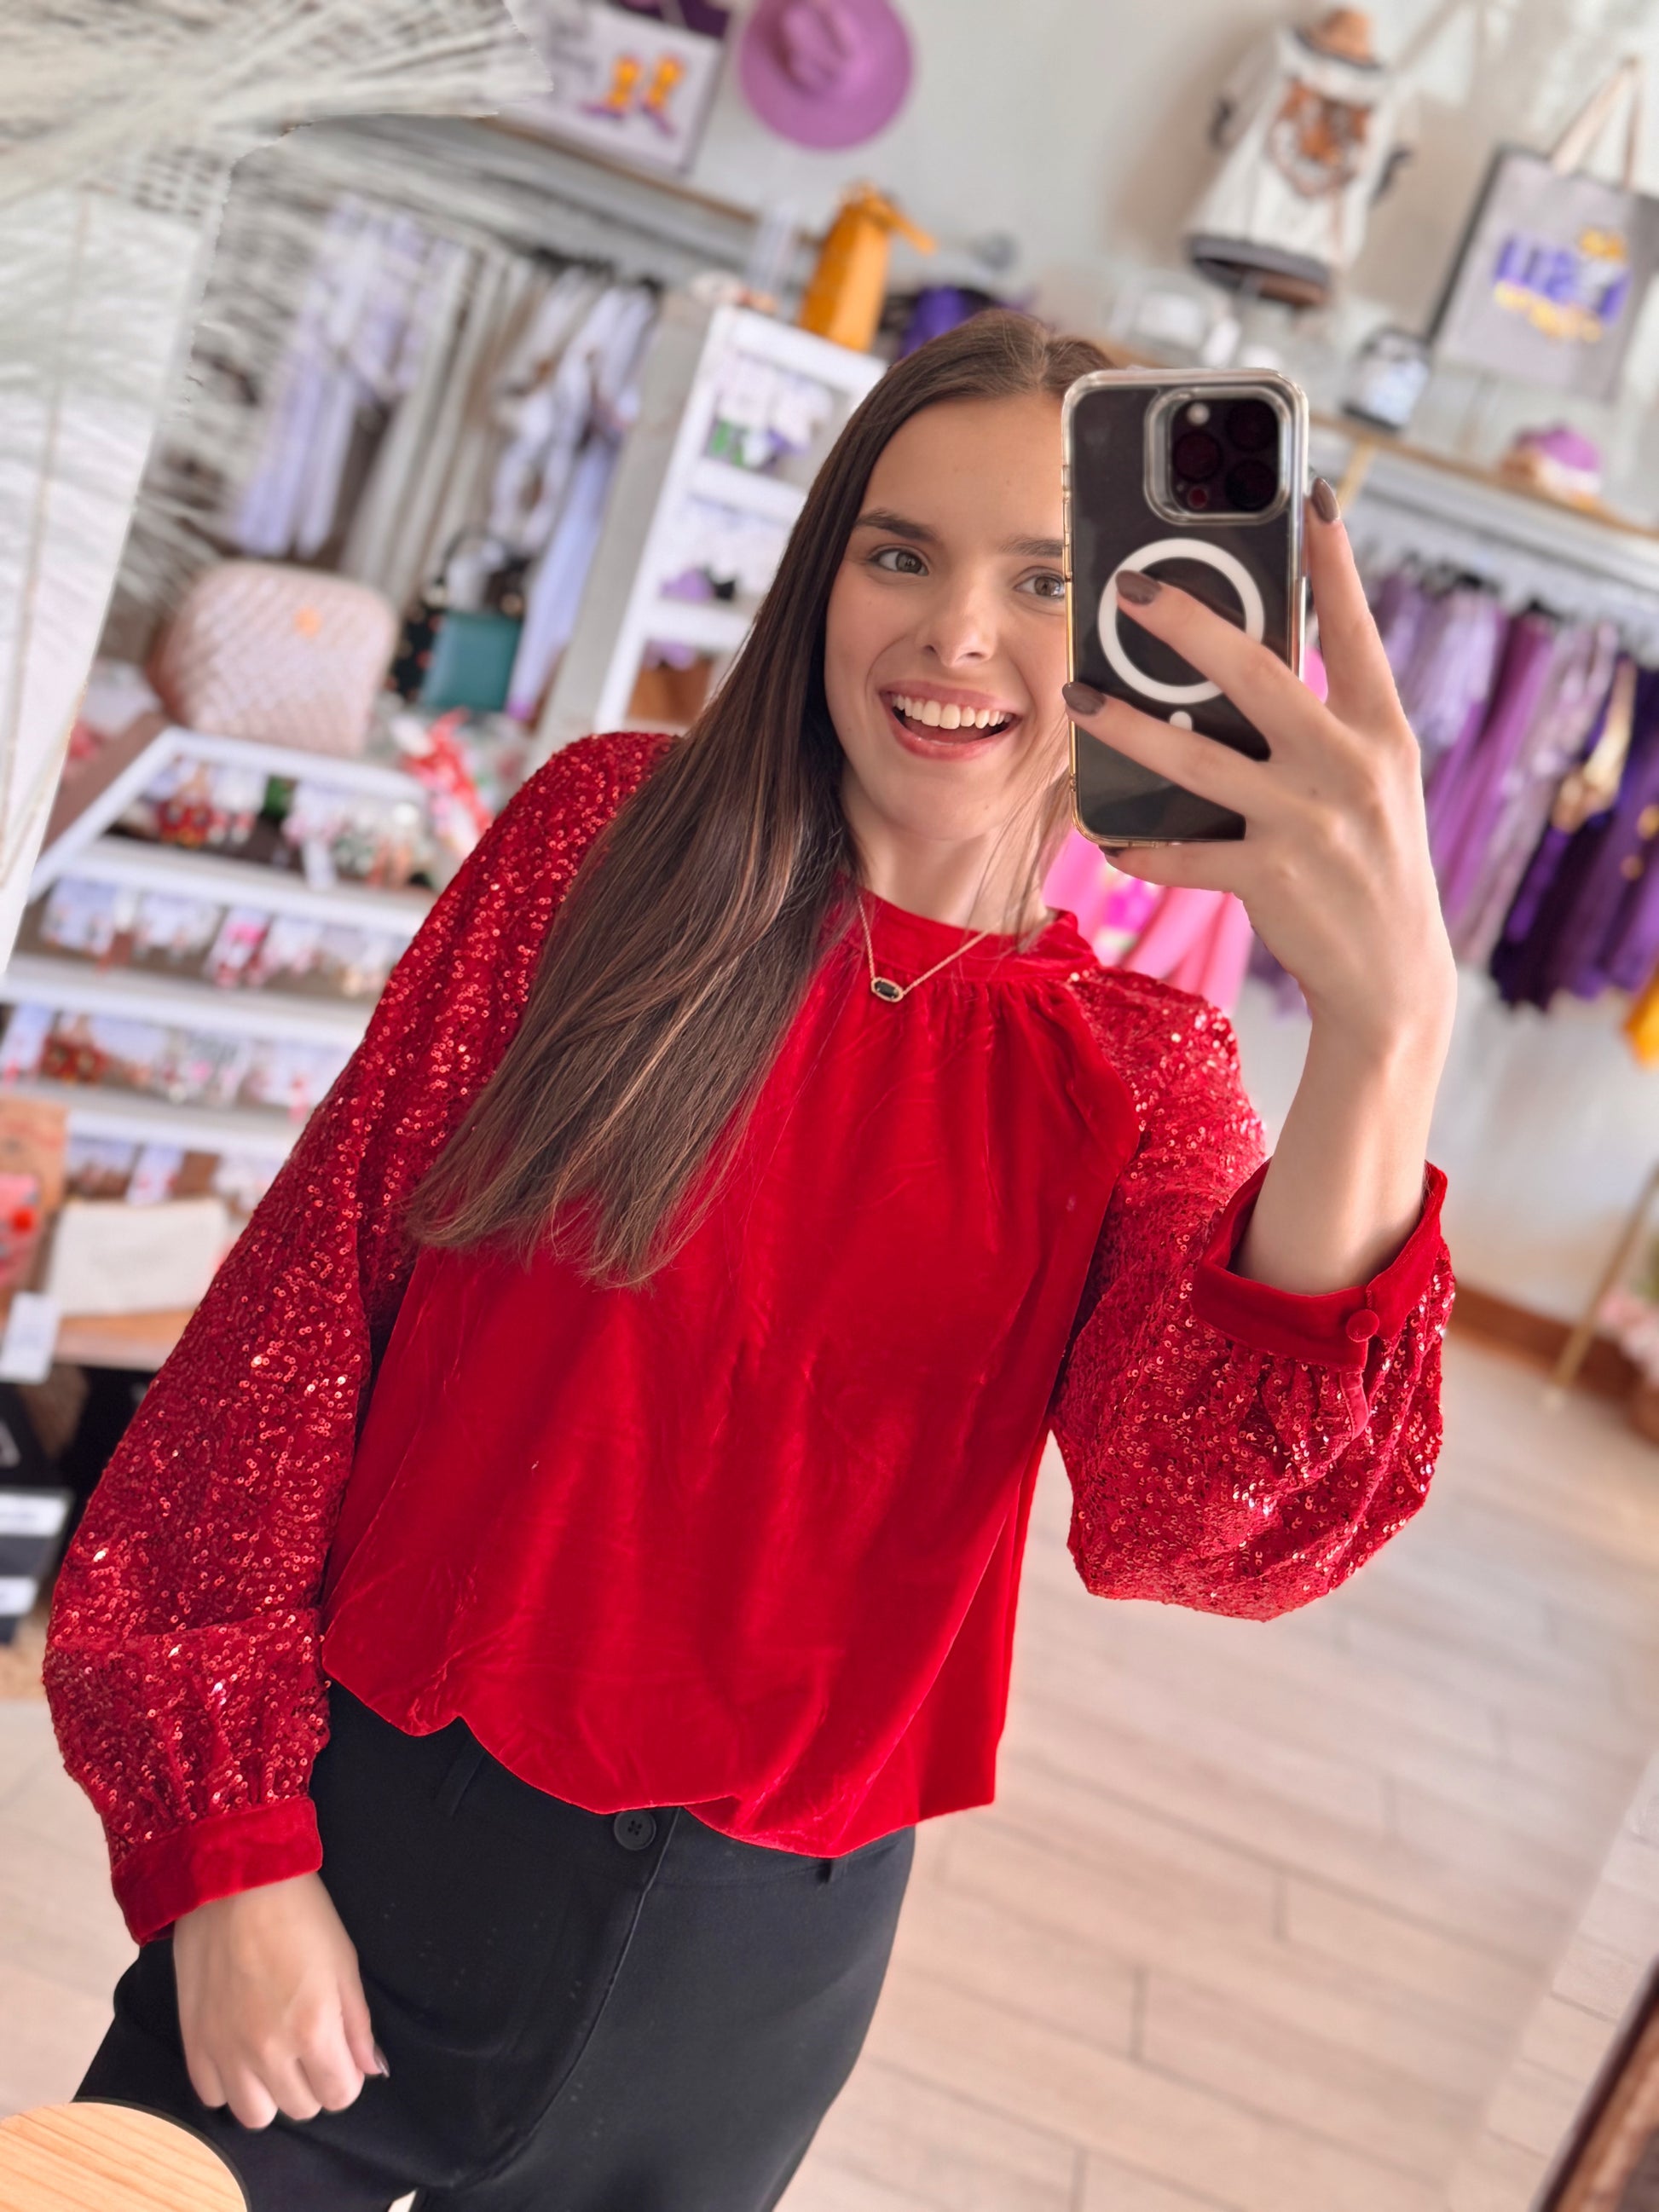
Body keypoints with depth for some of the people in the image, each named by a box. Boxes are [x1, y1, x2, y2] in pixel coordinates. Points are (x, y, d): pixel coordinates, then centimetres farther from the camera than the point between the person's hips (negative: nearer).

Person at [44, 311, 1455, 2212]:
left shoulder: (1134, 1074, -4)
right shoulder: (606, 841, -7)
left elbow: (1203, 1524, -23)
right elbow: (305, 1315, -7)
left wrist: (1390, 1031, -39)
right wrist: (228, 1840, -9)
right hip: (378, 1839, -1)